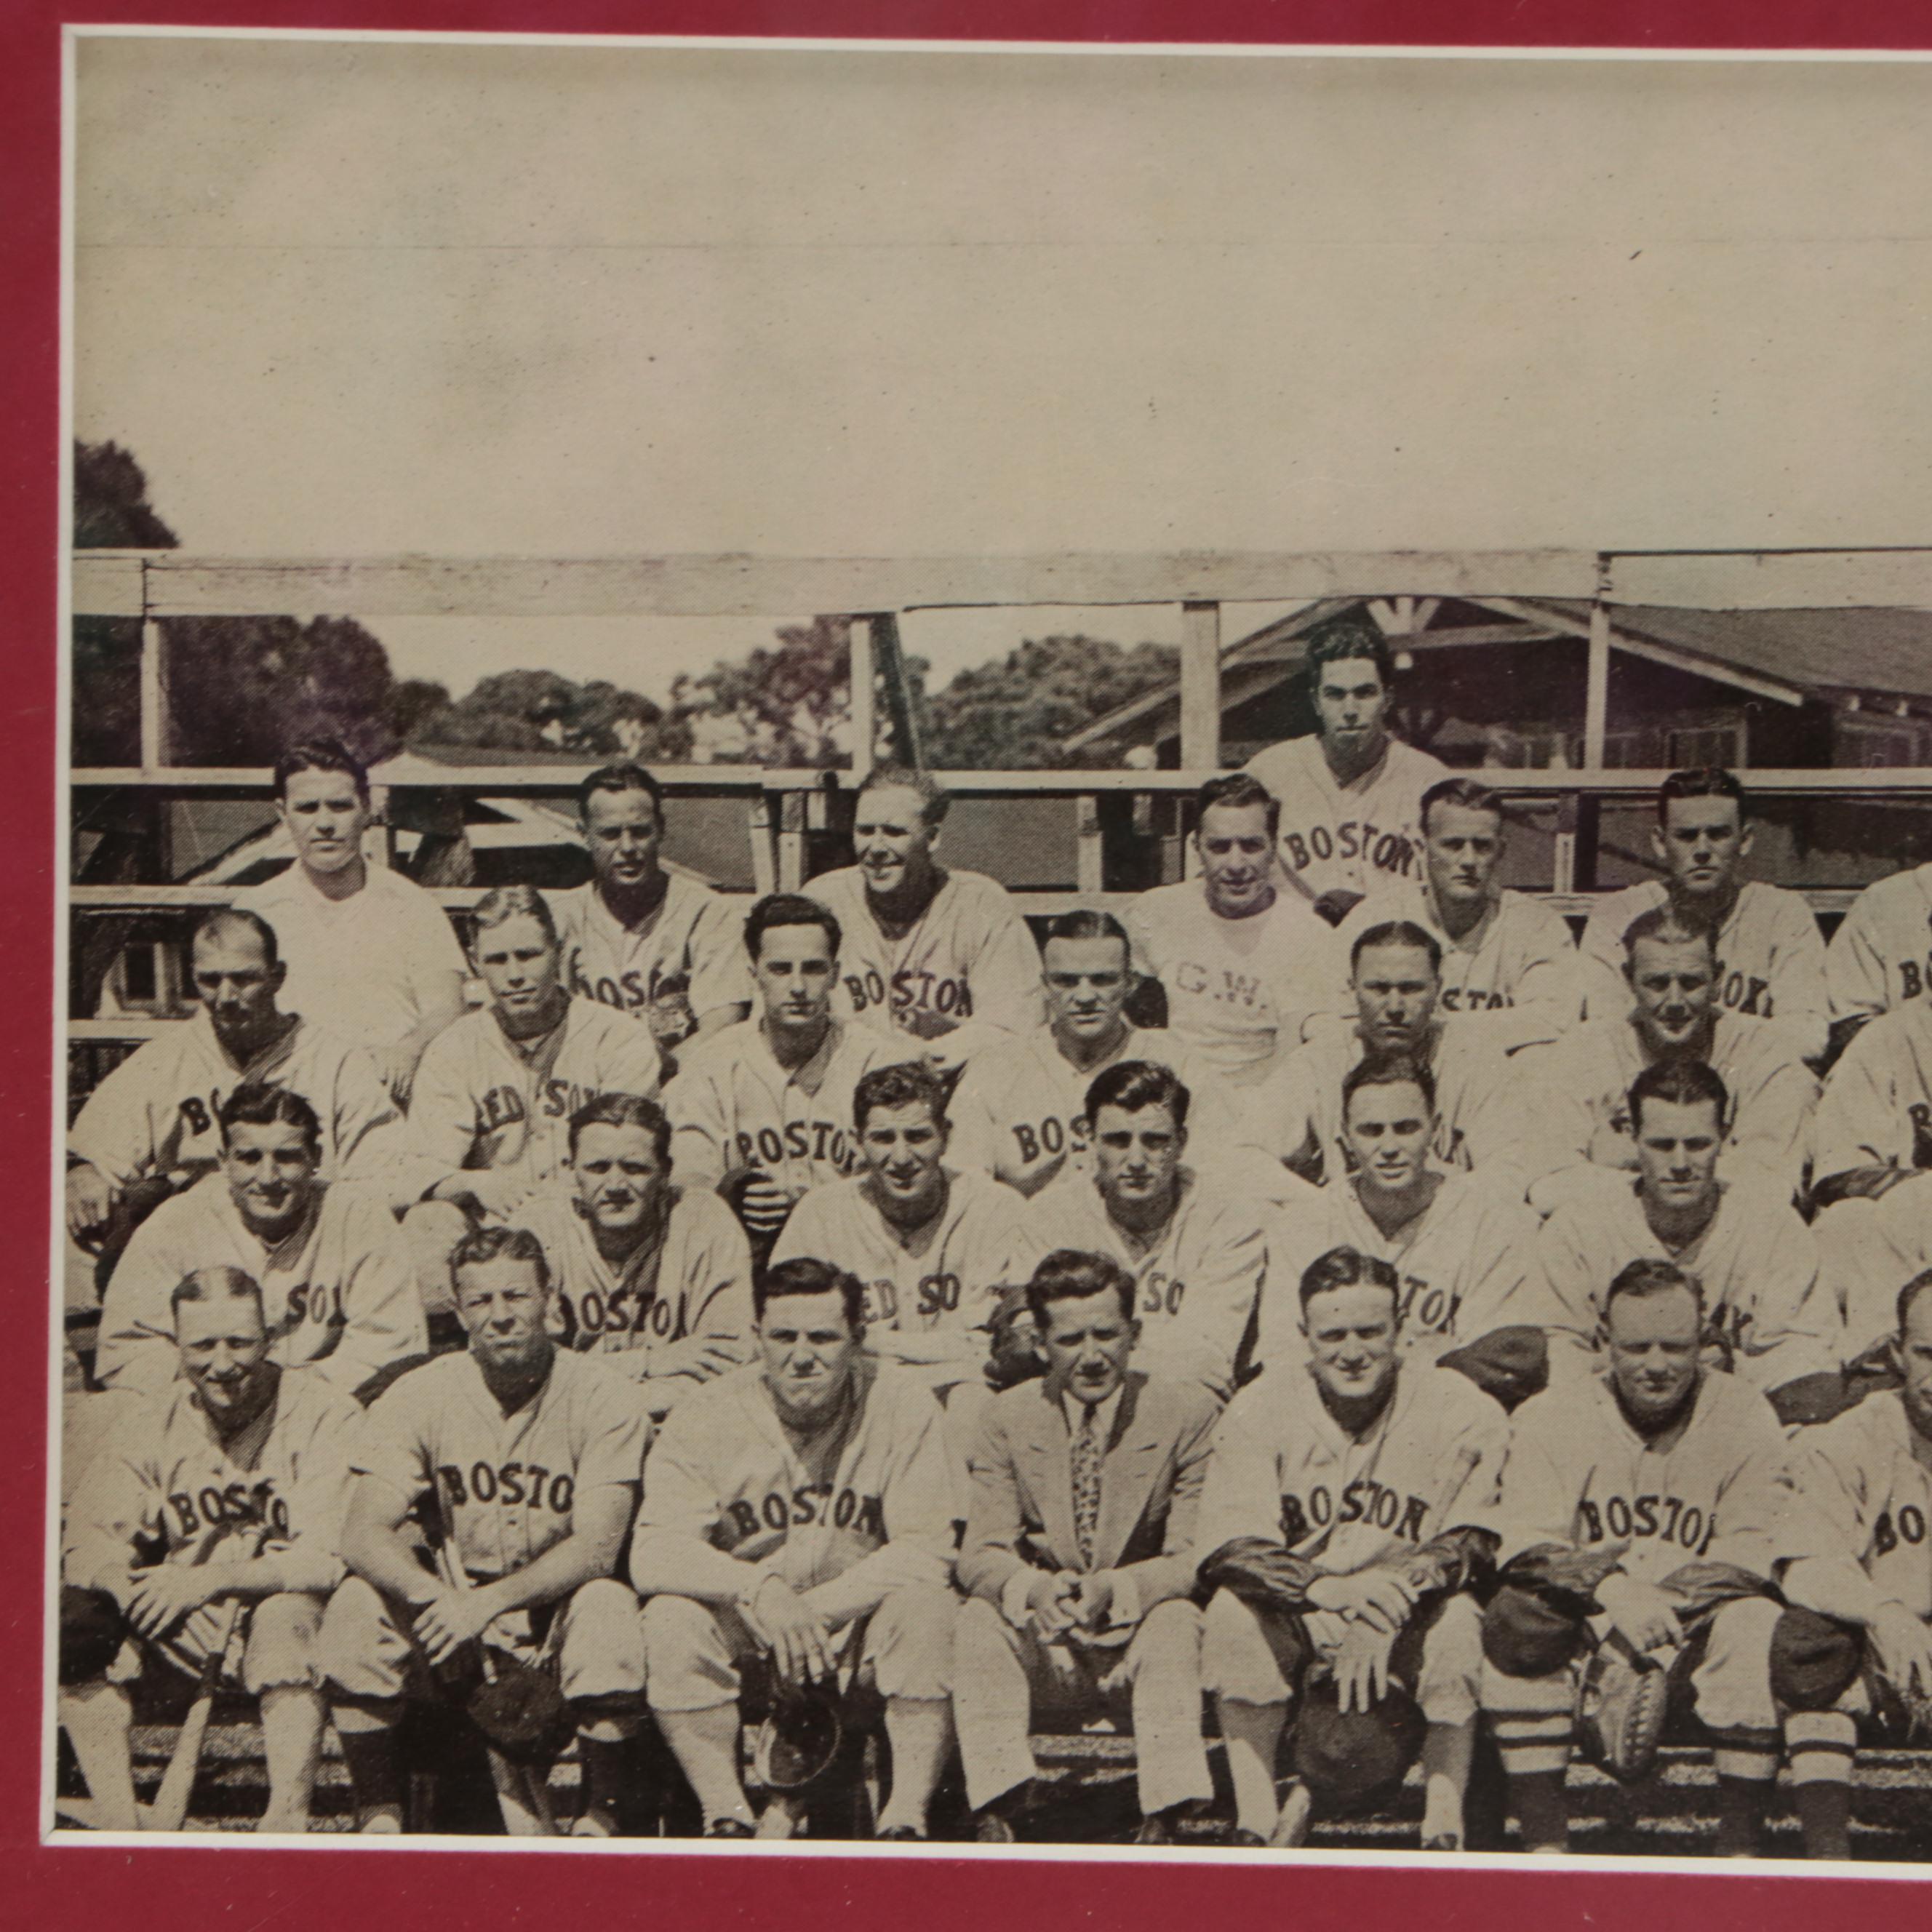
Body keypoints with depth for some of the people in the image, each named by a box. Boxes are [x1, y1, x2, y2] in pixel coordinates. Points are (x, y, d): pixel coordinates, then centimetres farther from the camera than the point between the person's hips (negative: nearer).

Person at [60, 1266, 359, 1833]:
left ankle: (287, 1819, -31)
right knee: (76, 1626, -22)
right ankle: (117, 1825, -21)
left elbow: (332, 1557, -18)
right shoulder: (147, 1421, 4)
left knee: (287, 1619, -37)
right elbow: (89, 1545, -2)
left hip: (287, 1610, -4)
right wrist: (123, 1583, -27)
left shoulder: (323, 1415, -10)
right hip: (184, 1638, 4)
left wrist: (209, 1581, -28)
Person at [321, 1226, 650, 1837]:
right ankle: (379, 1817, -10)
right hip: (456, 1598, 2)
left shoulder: (602, 1396, -11)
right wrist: (437, 1599, -36)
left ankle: (602, 1815, -13)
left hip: (556, 1610, -2)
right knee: (356, 1605, -25)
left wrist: (488, 1602, -34)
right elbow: (363, 1536, -15)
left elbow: (596, 1548, -19)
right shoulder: (421, 1395, -5)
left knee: (607, 1606, -34)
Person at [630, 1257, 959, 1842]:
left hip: (858, 1624, 0)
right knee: (671, 1619, -28)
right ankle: (727, 1818, -22)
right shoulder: (706, 1417, -9)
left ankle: (906, 1819, -24)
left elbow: (928, 1551, -15)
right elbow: (653, 1555, -17)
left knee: (925, 1607, -30)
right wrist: (758, 1589, -34)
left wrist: (812, 1610, -24)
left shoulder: (899, 1404, -9)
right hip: (742, 1633, 0)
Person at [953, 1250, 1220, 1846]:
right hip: (1045, 1655, 2)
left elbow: (1194, 1560, -8)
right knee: (979, 1619, -27)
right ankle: (995, 1818, -36)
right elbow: (981, 1554, -3)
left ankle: (1160, 1825, -37)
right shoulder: (1008, 1417, 3)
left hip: (1137, 1647, -1)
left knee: (1176, 1619, -33)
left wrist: (1114, 1589, -29)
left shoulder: (1188, 1411, -3)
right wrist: (1034, 1587, -28)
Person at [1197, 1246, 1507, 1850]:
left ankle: (1444, 1828, -20)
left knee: (1458, 1619, -31)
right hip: (1294, 1636, 1)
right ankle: (1257, 1823, -19)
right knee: (1233, 1611, -28)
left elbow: (1474, 1542, -13)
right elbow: (1230, 1547, -12)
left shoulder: (1459, 1410, -3)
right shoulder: (1260, 1409, -1)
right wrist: (1331, 1588, -32)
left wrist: (1394, 1597, -34)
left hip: (1404, 1641, -1)